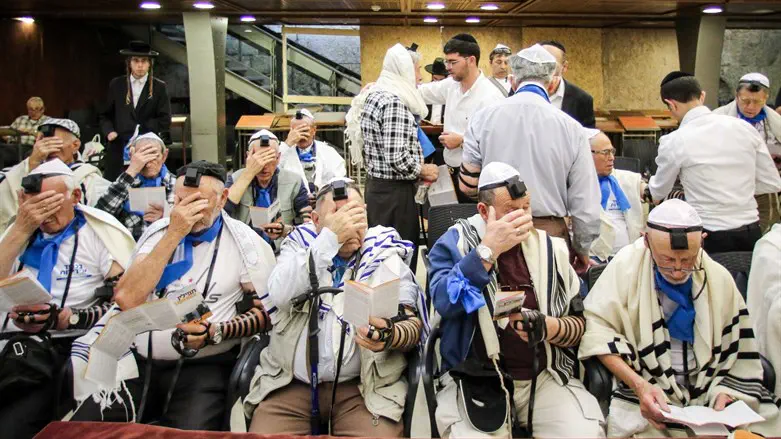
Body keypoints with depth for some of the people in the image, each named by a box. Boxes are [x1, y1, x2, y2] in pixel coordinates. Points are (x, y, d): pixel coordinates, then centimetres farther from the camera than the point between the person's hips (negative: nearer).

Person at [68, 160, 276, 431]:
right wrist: (173, 235, -12)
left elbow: (265, 313, -2)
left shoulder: (245, 243, -3)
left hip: (203, 368, -3)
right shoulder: (158, 232, 6)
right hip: (138, 363, 4)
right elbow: (126, 299, -8)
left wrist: (216, 333, -19)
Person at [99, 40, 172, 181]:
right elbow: (105, 115, 16)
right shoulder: (116, 85, 11)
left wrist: (141, 128, -9)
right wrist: (109, 131, -3)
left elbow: (165, 120, 1)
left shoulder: (159, 87, 6)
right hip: (119, 149, 2)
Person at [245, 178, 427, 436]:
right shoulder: (300, 246, 7)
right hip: (291, 384, 2)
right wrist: (330, 238, -16)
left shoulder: (385, 257, 4)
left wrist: (388, 335, -26)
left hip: (361, 385, -1)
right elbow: (279, 295, -12)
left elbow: (413, 323, -1)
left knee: (379, 433, -23)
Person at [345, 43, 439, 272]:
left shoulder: (374, 95, 12)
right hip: (394, 192, -10)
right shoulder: (394, 101, -18)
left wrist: (418, 170, 12)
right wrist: (423, 171, -7)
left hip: (377, 185, 10)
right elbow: (397, 157, -24)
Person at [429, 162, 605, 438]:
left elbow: (578, 323, 9)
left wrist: (550, 328, -13)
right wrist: (488, 249, -22)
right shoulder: (454, 243, 0)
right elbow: (445, 303, -18)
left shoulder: (550, 249, 9)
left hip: (546, 375, 3)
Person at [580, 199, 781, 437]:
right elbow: (598, 328, -12)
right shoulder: (627, 265, -13)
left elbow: (739, 350, 6)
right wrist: (639, 384, -21)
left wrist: (726, 390, -11)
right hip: (644, 400, -5)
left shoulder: (719, 278, -2)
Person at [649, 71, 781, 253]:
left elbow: (659, 193, 6)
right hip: (751, 233, 5)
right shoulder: (744, 127, 0)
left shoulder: (673, 142, -12)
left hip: (710, 237, -5)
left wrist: (649, 185, 28)